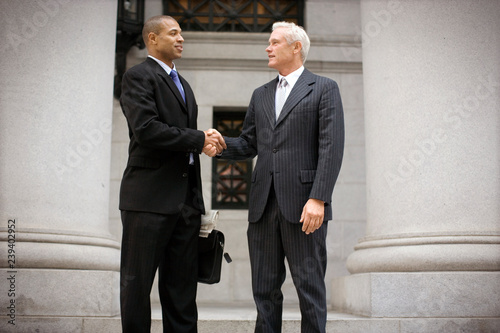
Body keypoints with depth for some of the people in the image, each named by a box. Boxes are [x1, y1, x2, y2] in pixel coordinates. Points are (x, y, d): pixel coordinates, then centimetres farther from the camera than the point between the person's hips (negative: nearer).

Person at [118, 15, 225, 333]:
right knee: (138, 282, 2)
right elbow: (147, 130, -18)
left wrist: (206, 140, 3)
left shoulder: (183, 84, 23)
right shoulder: (138, 76, -3)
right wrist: (198, 139, -12)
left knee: (182, 287, 10)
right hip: (150, 198, -8)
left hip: (186, 198, 8)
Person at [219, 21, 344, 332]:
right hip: (264, 203, 6)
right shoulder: (261, 94, 20)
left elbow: (331, 148, -8)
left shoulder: (324, 88, 2)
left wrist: (318, 199, -17)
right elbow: (249, 144, 18)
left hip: (304, 203, -5)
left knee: (310, 286, 1)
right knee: (265, 288, 9)